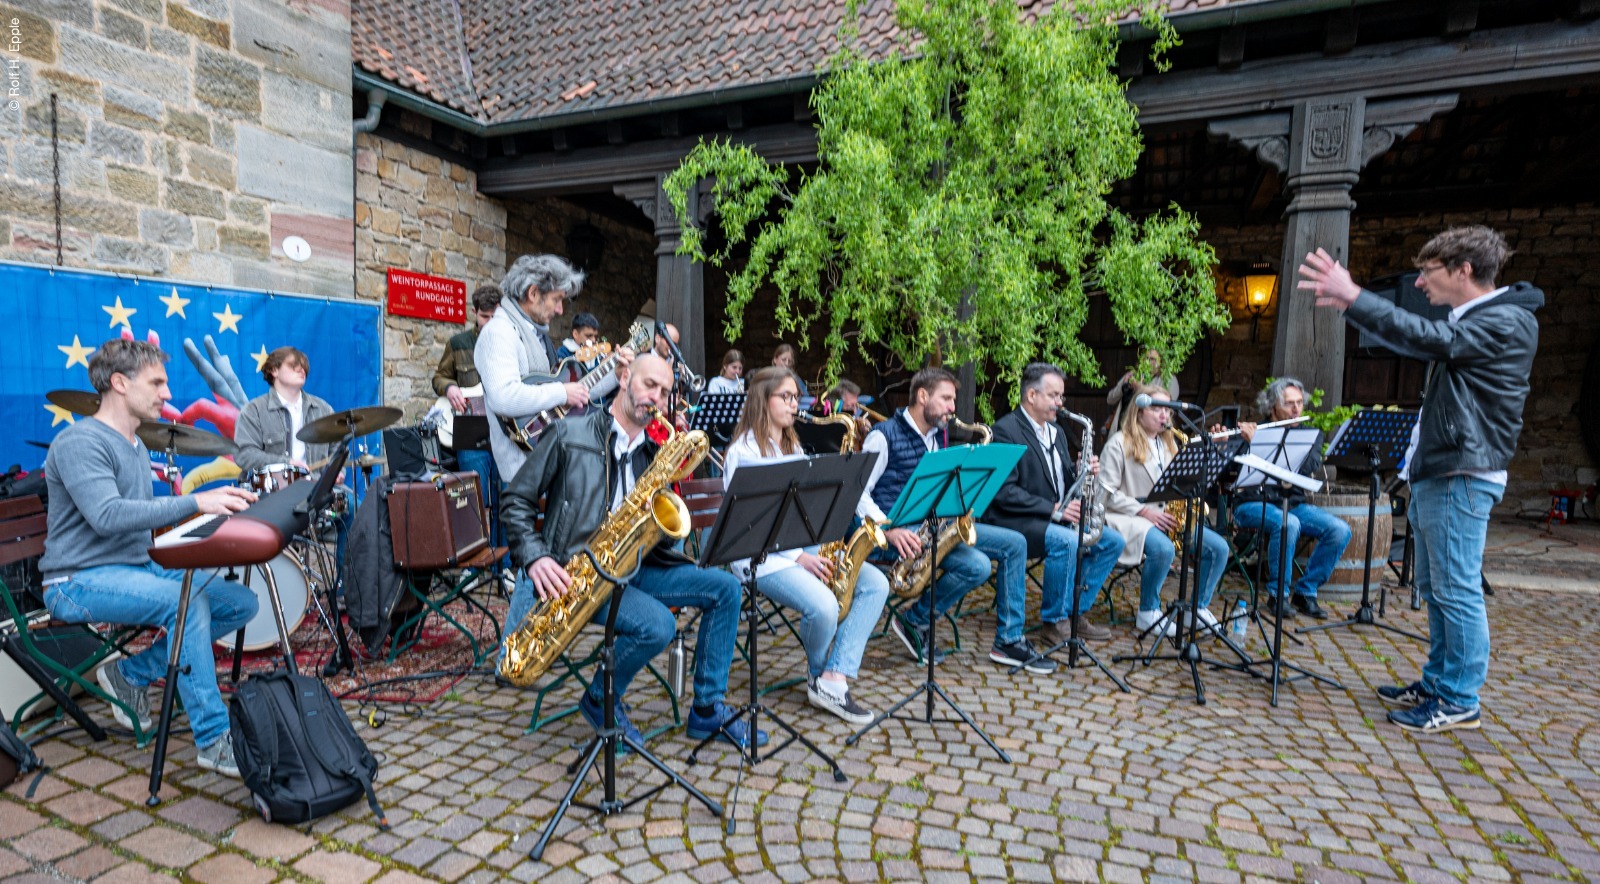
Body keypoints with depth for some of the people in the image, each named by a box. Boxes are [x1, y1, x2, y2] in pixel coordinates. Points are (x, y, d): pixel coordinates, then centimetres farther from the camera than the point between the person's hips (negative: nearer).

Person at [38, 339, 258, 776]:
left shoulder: (137, 446, 15)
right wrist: (195, 502, -36)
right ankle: (214, 741, -26)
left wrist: (216, 504, 4)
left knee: (242, 602, -6)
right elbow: (107, 515, -30)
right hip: (81, 581, -8)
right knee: (188, 600, -33)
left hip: (139, 567, 9)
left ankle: (132, 673, 6)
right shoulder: (79, 442, -15)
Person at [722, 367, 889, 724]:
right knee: (823, 605, -31)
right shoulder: (745, 450, -7)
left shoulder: (793, 447, 18)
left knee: (876, 584, -11)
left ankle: (832, 680, -16)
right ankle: (819, 673, 4)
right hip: (762, 555, -8)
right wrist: (798, 557, -19)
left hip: (804, 546, 8)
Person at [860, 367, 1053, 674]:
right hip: (899, 531, -8)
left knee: (1014, 543, 2)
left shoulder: (938, 436, 15)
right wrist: (890, 530, -26)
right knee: (977, 565, -26)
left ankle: (1008, 640, 7)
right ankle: (913, 620, -4)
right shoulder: (885, 435, -9)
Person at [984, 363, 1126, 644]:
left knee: (1112, 541, -2)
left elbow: (1065, 480, 20)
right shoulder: (1006, 430, -12)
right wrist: (1053, 509, -23)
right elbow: (1003, 492, -20)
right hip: (1013, 520, -9)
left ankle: (1076, 612, 7)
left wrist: (1082, 472, -4)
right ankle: (1054, 621, -13)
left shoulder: (1055, 432, 17)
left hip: (1057, 516, 9)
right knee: (1067, 541, -32)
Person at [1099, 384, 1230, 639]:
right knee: (1163, 548, -35)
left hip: (1166, 516, 7)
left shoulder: (1168, 442, 16)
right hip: (1128, 519, -7)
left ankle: (1198, 608, 9)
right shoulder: (1120, 443, -6)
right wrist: (1144, 511, -18)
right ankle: (1147, 614, -12)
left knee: (1219, 547, -8)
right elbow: (1107, 493, -11)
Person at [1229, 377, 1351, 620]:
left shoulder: (1310, 436, 9)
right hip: (1254, 504, -4)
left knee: (1341, 530, -17)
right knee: (1288, 523, -34)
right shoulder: (1248, 432, 0)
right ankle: (1277, 594, -15)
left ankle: (1305, 592, -1)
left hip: (1293, 504, 5)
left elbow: (1311, 467, -13)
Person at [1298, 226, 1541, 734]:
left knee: (1457, 590, -4)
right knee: (1435, 589, 15)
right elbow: (1417, 342, 27)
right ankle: (1437, 684, 26)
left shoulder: (1508, 322, -13)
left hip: (1461, 477, -10)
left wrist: (1352, 297, -24)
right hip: (1433, 474, 10)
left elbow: (1427, 339, -25)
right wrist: (1350, 304, 18)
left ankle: (1460, 701, 6)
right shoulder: (1468, 321, 17)